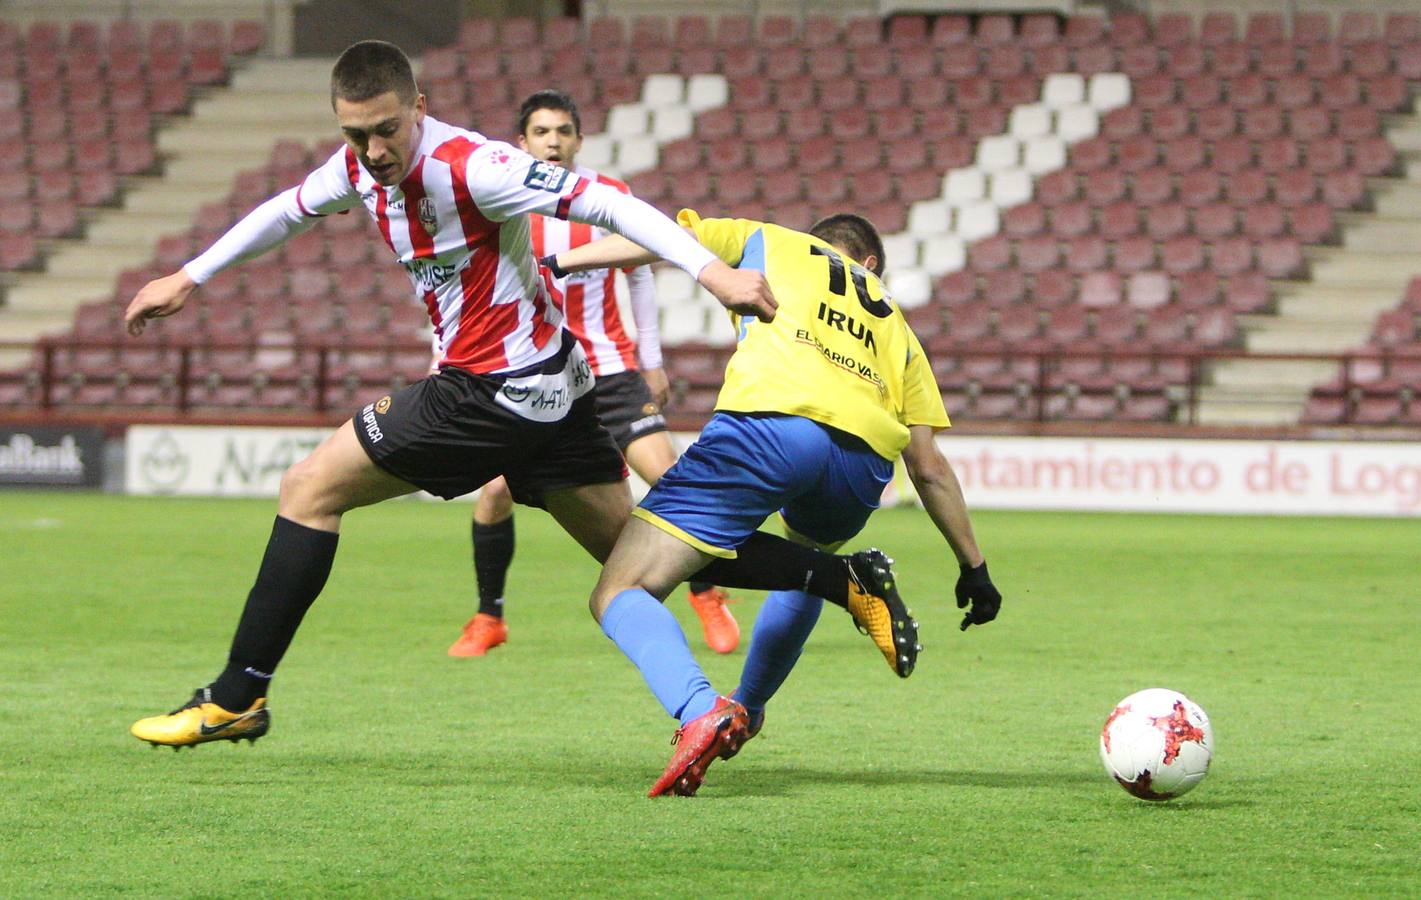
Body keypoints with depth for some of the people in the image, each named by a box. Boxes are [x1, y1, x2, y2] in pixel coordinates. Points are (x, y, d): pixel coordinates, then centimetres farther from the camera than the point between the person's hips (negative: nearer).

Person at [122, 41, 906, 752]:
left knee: (310, 490, -4)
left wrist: (713, 271, -30)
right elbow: (289, 209, 24)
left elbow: (602, 203, -24)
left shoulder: (468, 167, -22)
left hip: (501, 389, -9)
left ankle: (238, 698, 2)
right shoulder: (363, 164, 4)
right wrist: (189, 279, 31)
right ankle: (846, 578, 12)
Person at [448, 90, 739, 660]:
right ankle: (488, 618, 8)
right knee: (495, 490, -12)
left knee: (666, 472, -14)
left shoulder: (610, 198, -2)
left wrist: (652, 362, 12)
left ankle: (707, 598, 3)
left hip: (608, 367, 0)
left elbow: (639, 276, 11)